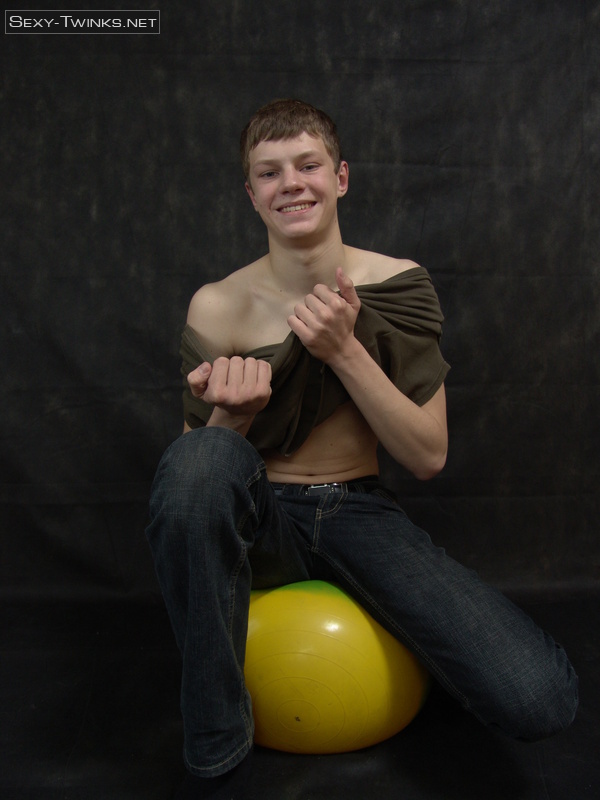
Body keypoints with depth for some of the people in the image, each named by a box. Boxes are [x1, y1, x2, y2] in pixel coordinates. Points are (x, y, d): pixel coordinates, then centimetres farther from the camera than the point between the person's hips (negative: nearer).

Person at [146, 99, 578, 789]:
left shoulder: (401, 285, -4)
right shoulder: (218, 306, -8)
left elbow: (429, 458, -8)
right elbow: (196, 479, -2)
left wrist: (345, 350, -21)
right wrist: (231, 416, -25)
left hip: (360, 513, 1)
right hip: (260, 517, 0)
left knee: (542, 701, -19)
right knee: (198, 457, -37)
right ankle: (215, 752, -15)